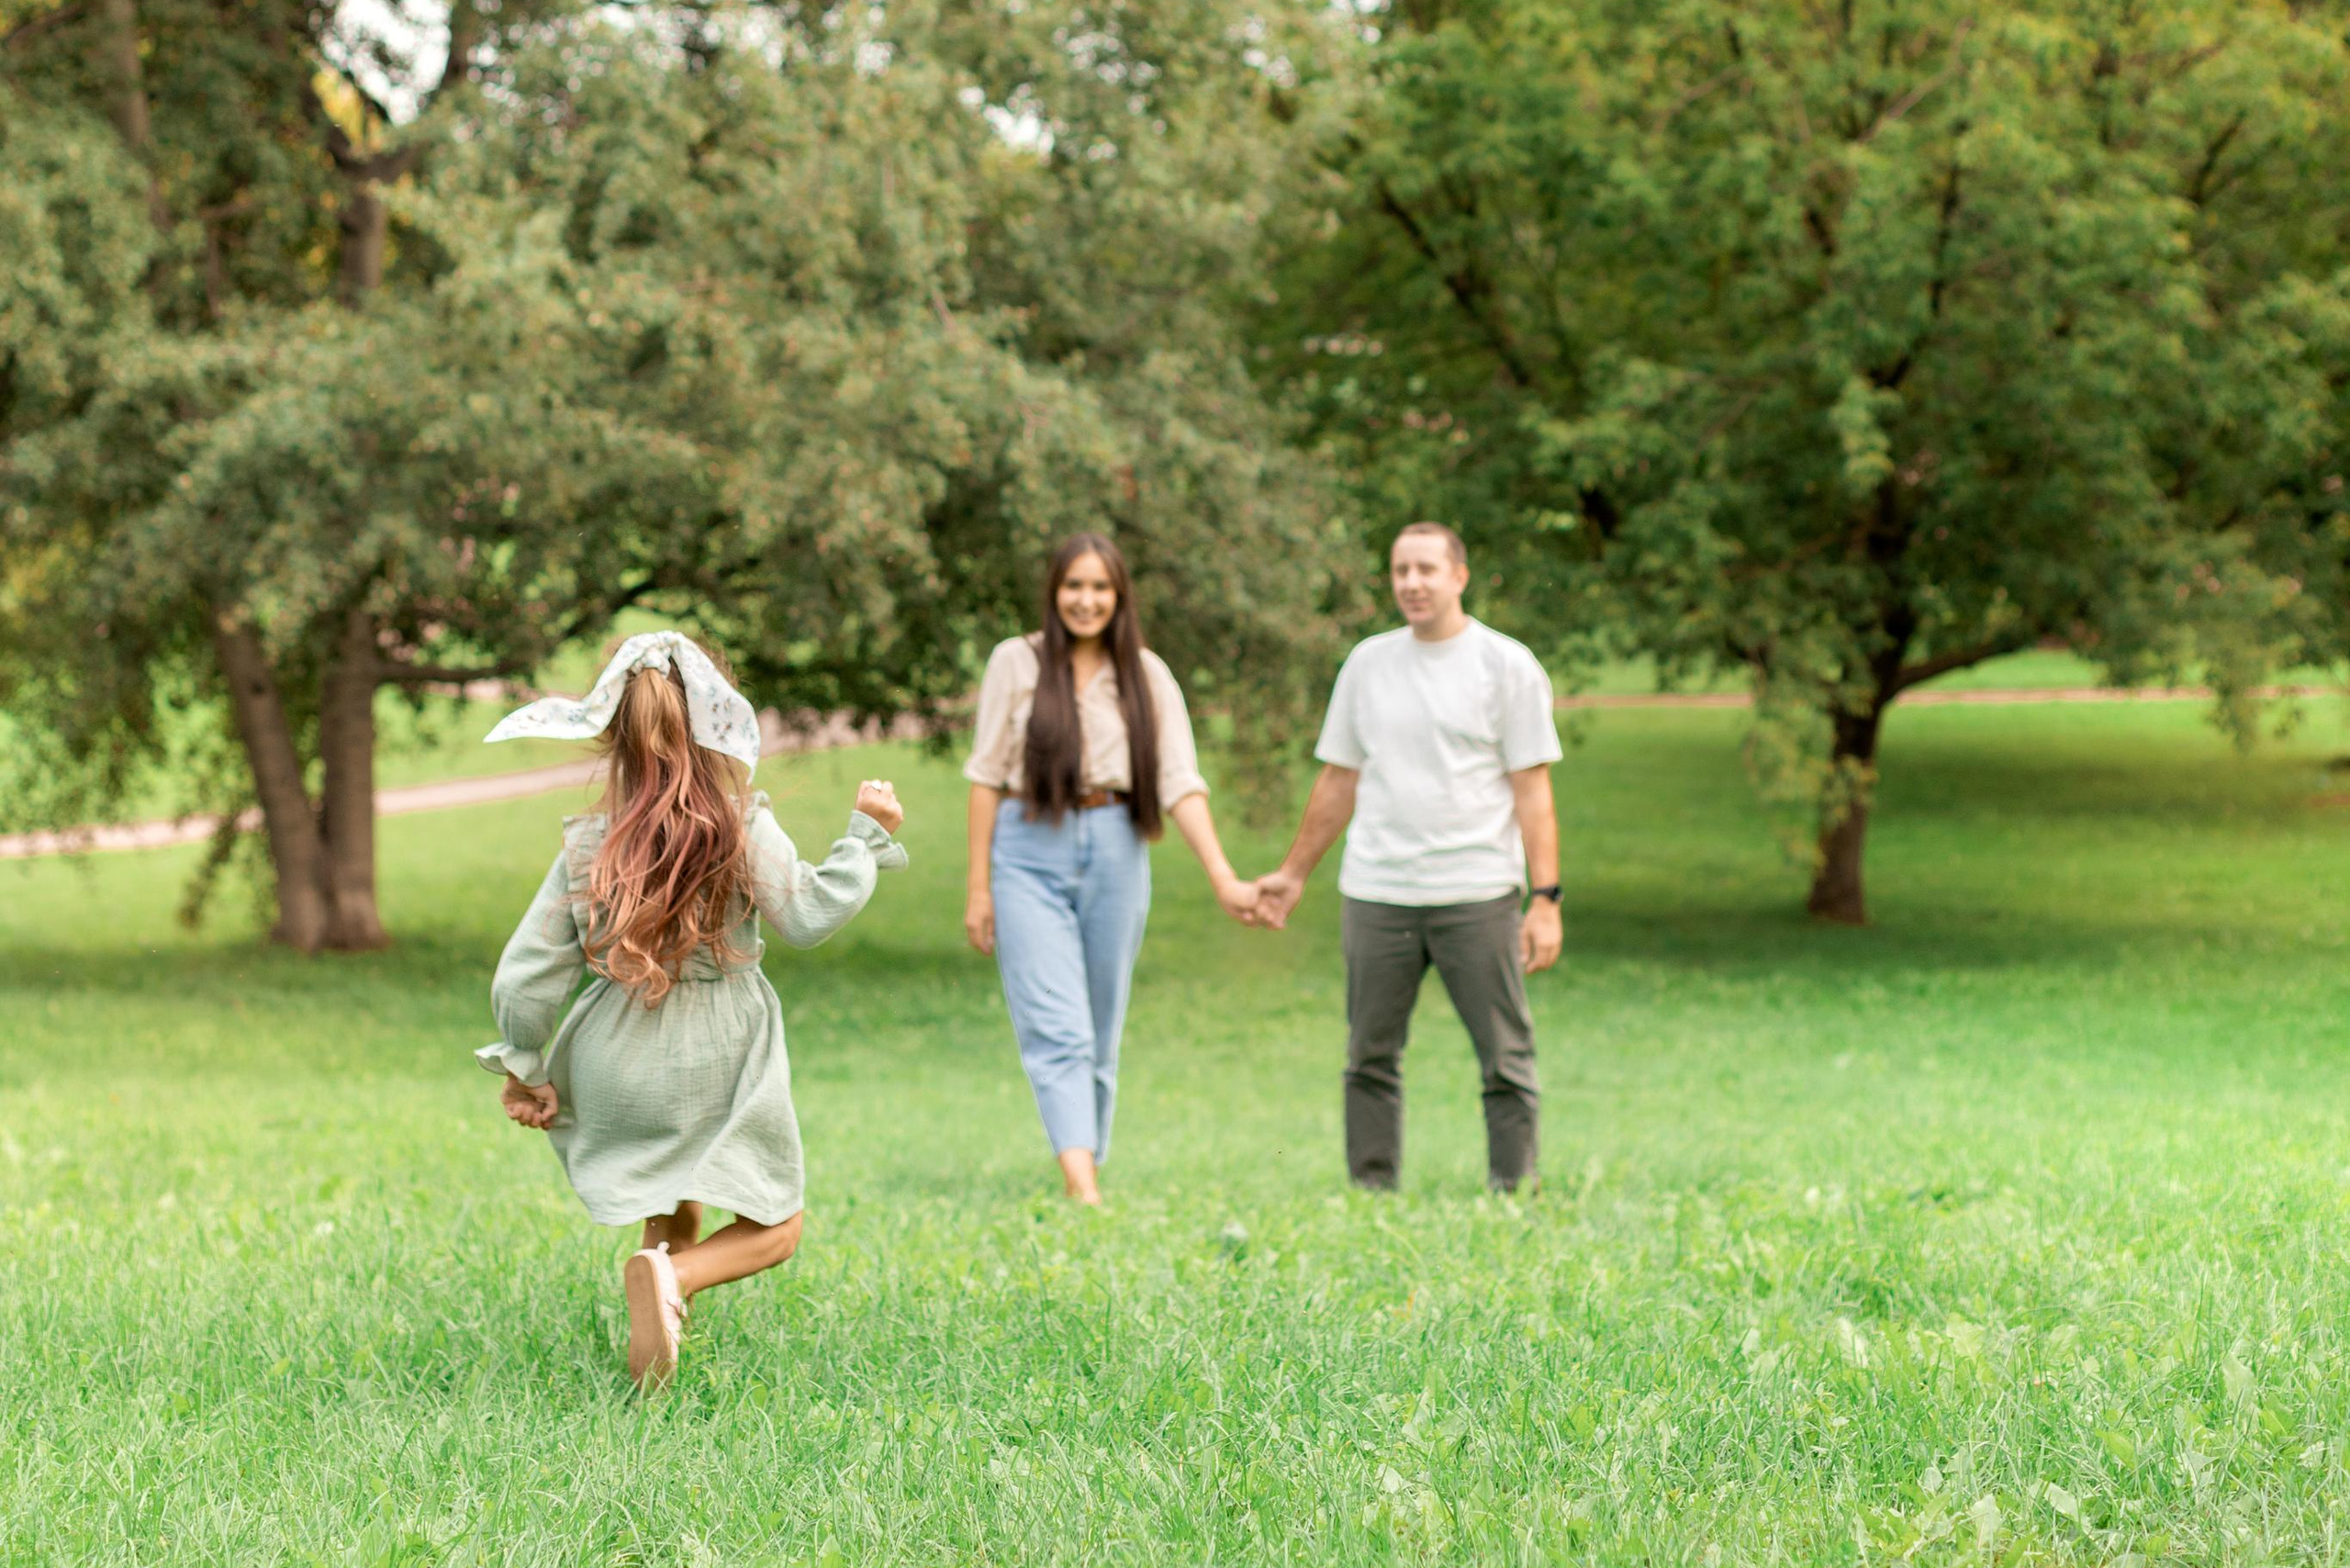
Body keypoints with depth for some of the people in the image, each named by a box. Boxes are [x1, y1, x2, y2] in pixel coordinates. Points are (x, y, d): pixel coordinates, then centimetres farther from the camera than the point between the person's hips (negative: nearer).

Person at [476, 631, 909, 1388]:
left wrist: (523, 1069, 12)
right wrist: (866, 836, -2)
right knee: (773, 1226, 8)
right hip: (718, 1070, -3)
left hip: (620, 1068, 3)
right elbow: (807, 915, -13)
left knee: (672, 1211, 26)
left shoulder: (588, 846, -2)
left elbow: (527, 969, -1)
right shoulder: (744, 829, -11)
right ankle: (672, 1274, -21)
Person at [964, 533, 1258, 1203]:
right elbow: (987, 775, 2)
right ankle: (1081, 1186, -26)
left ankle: (1094, 1166, 20)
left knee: (1102, 1033, 9)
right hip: (1032, 852, -3)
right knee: (1055, 1028, -14)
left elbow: (1180, 783, 0)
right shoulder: (1017, 663, 2)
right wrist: (978, 886, -1)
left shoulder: (1147, 677, 6)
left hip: (1115, 852, 3)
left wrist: (1223, 878, -11)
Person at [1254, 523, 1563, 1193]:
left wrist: (1545, 900, -10)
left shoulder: (1507, 667, 1)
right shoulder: (1368, 663, 11)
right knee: (1370, 1059, 6)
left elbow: (1532, 792, -3)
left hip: (1477, 896, -3)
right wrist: (1293, 875, 18)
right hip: (1375, 895, 3)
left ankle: (1513, 1195, 5)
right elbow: (1338, 782, 18)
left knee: (1506, 1058, -2)